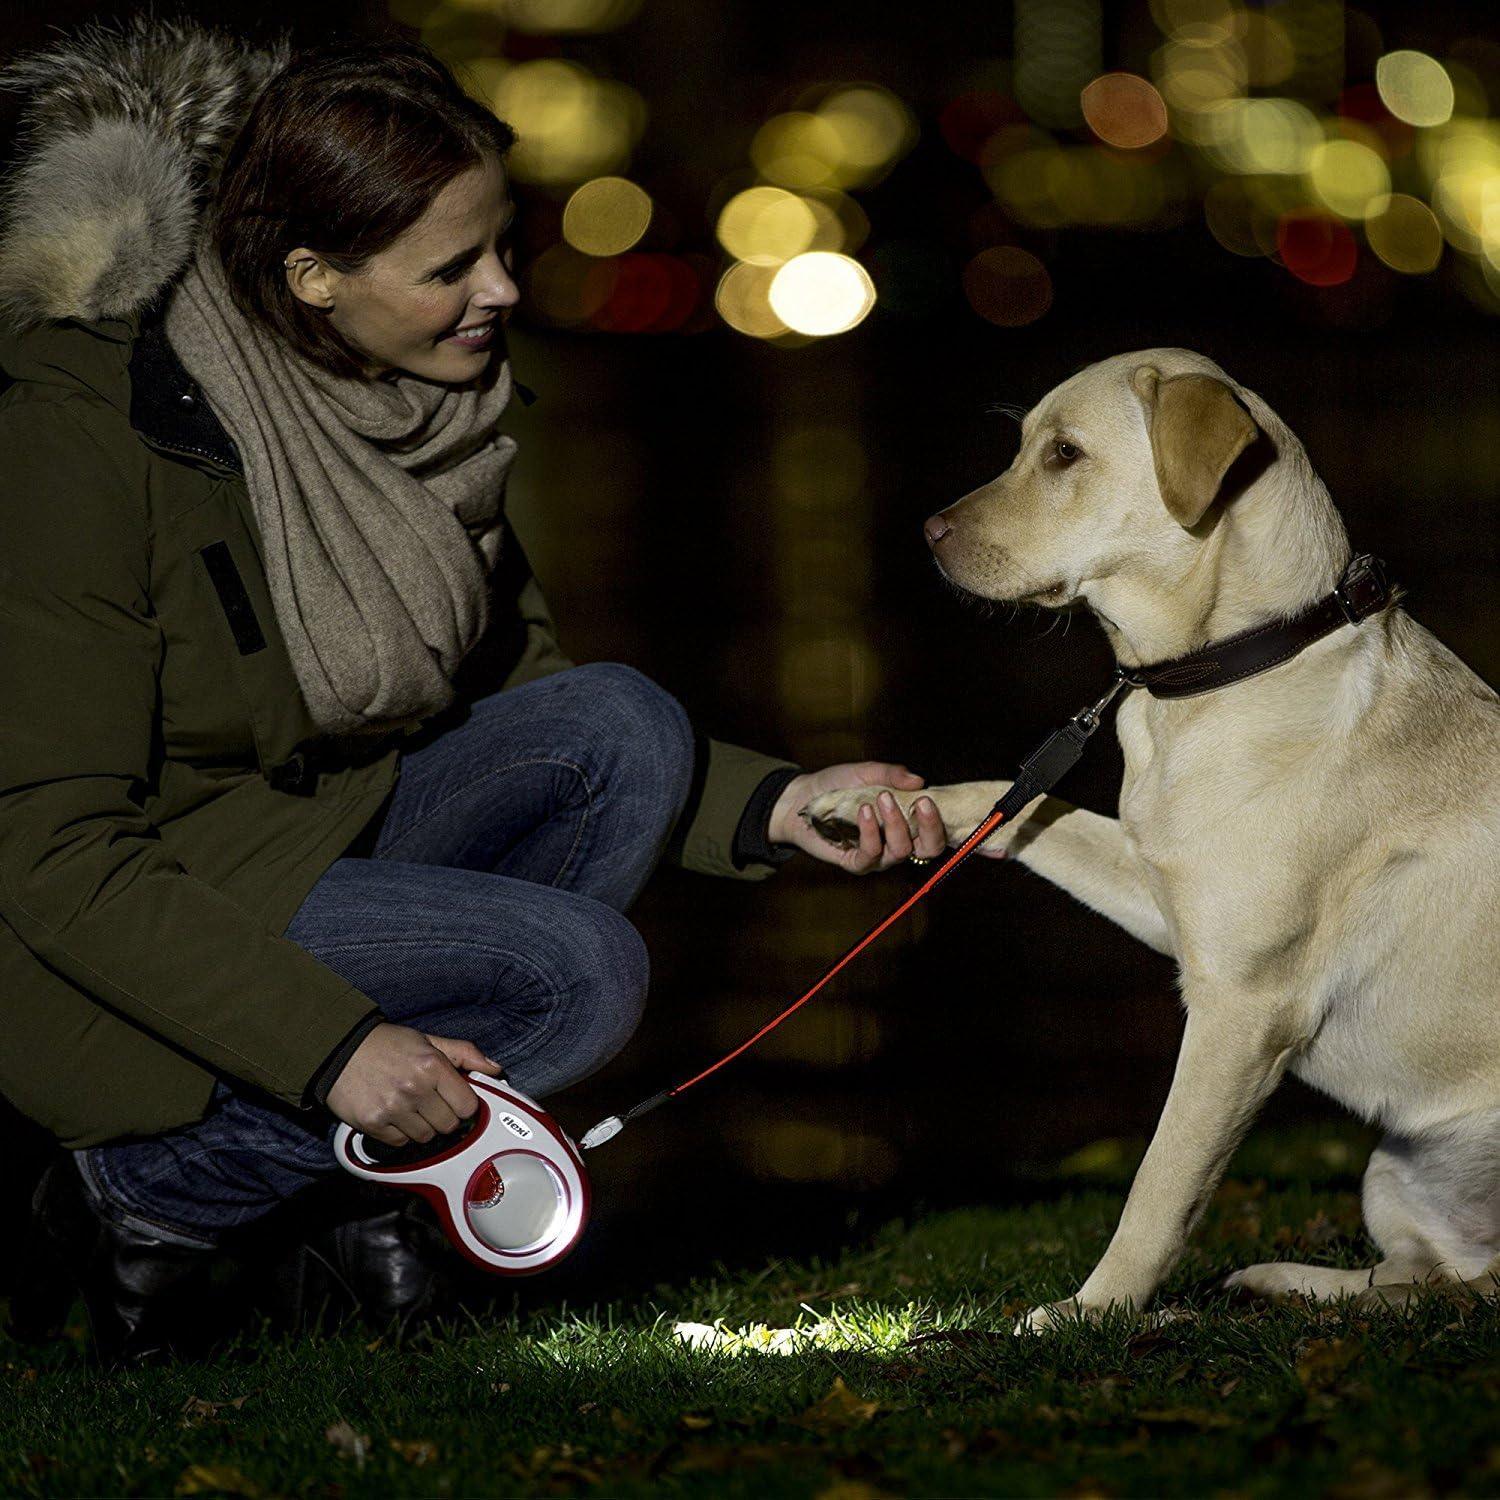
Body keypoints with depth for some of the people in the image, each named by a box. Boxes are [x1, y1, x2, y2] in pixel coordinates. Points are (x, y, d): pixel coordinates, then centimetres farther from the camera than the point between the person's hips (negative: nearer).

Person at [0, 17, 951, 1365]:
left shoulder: (425, 405, 0)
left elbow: (527, 695, 8)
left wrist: (772, 805, -7)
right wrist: (332, 1043, -31)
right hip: (112, 946, -8)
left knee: (624, 725, -13)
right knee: (582, 963, -24)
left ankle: (393, 1182, -5)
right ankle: (145, 1203, -9)